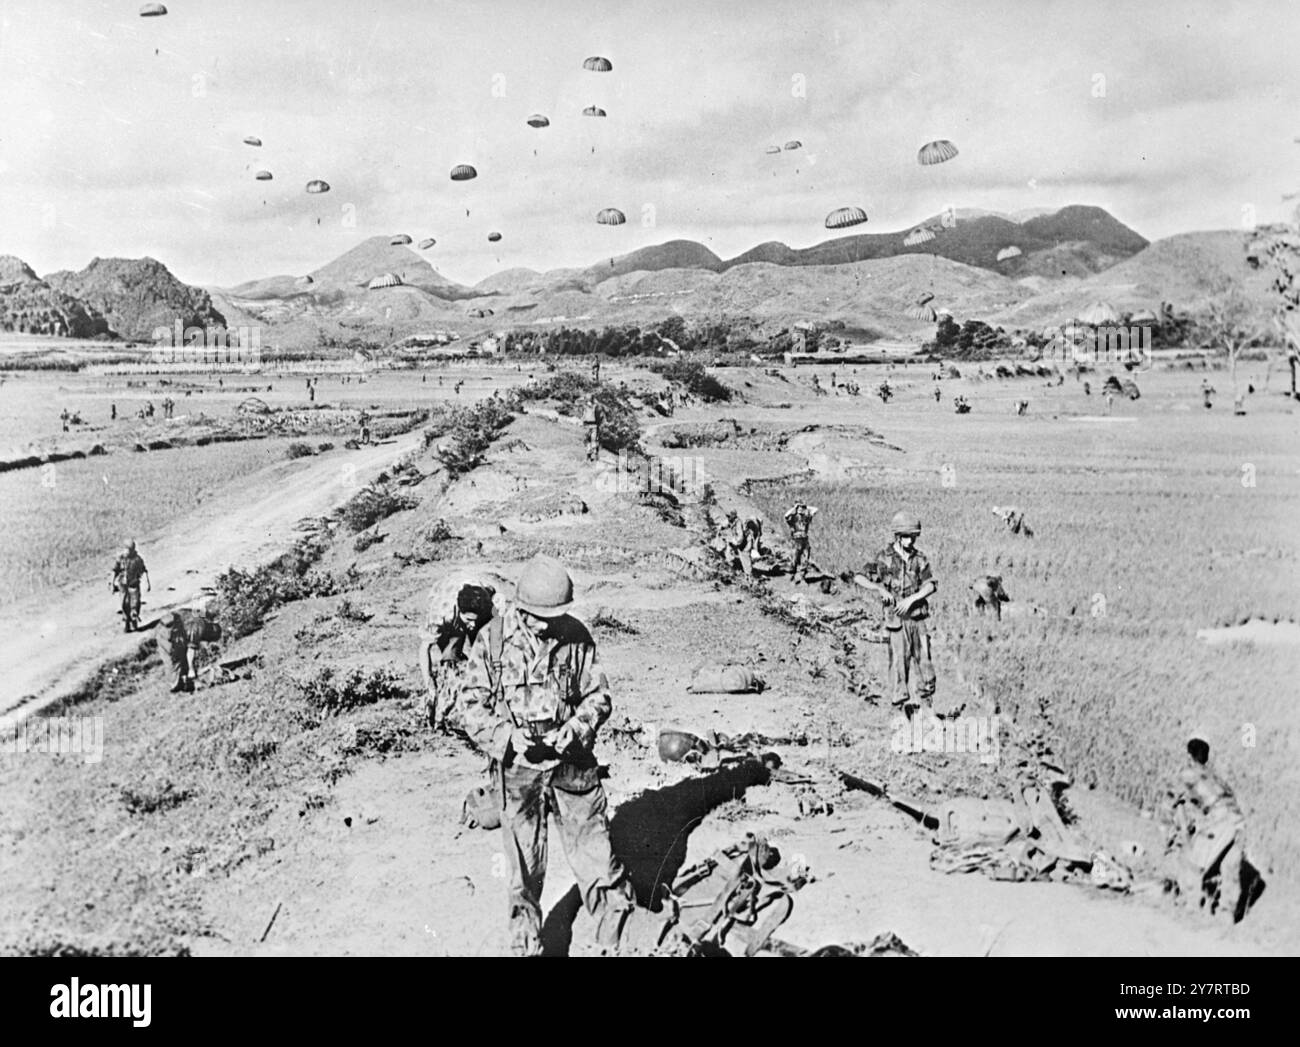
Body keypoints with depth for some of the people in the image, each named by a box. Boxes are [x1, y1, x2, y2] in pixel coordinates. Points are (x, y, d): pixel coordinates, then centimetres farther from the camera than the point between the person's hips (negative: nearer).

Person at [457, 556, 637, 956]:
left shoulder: (576, 637, -3)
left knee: (593, 849, 7)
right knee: (524, 861, 10)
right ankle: (525, 938, 28)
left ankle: (618, 919, 26)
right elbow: (472, 705, -4)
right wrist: (509, 736, -19)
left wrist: (575, 728, -15)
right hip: (517, 768, -1)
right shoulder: (492, 642, -7)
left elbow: (598, 695, 3)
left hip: (573, 763, 1)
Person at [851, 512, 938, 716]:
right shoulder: (885, 557, -3)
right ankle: (903, 698, 3)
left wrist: (911, 599, -13)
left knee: (922, 657, 4)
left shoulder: (919, 558, 7)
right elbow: (859, 578, -7)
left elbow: (931, 584, 0)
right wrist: (881, 589, -18)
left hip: (917, 615, 3)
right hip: (896, 617, -3)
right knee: (900, 657, -4)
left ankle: (924, 698, 14)